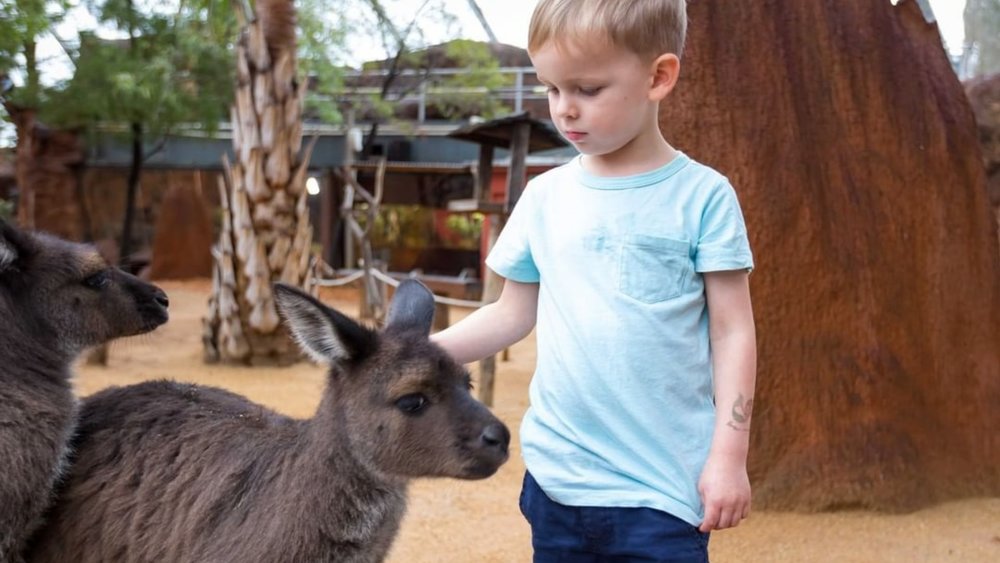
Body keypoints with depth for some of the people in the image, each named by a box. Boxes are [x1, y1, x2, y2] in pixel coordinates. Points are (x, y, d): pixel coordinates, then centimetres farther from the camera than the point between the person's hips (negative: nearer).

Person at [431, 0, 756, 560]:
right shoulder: (546, 195, 5)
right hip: (555, 476, 4)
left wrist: (729, 455, -9)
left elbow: (733, 331, -4)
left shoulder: (702, 195, -5)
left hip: (660, 485, -4)